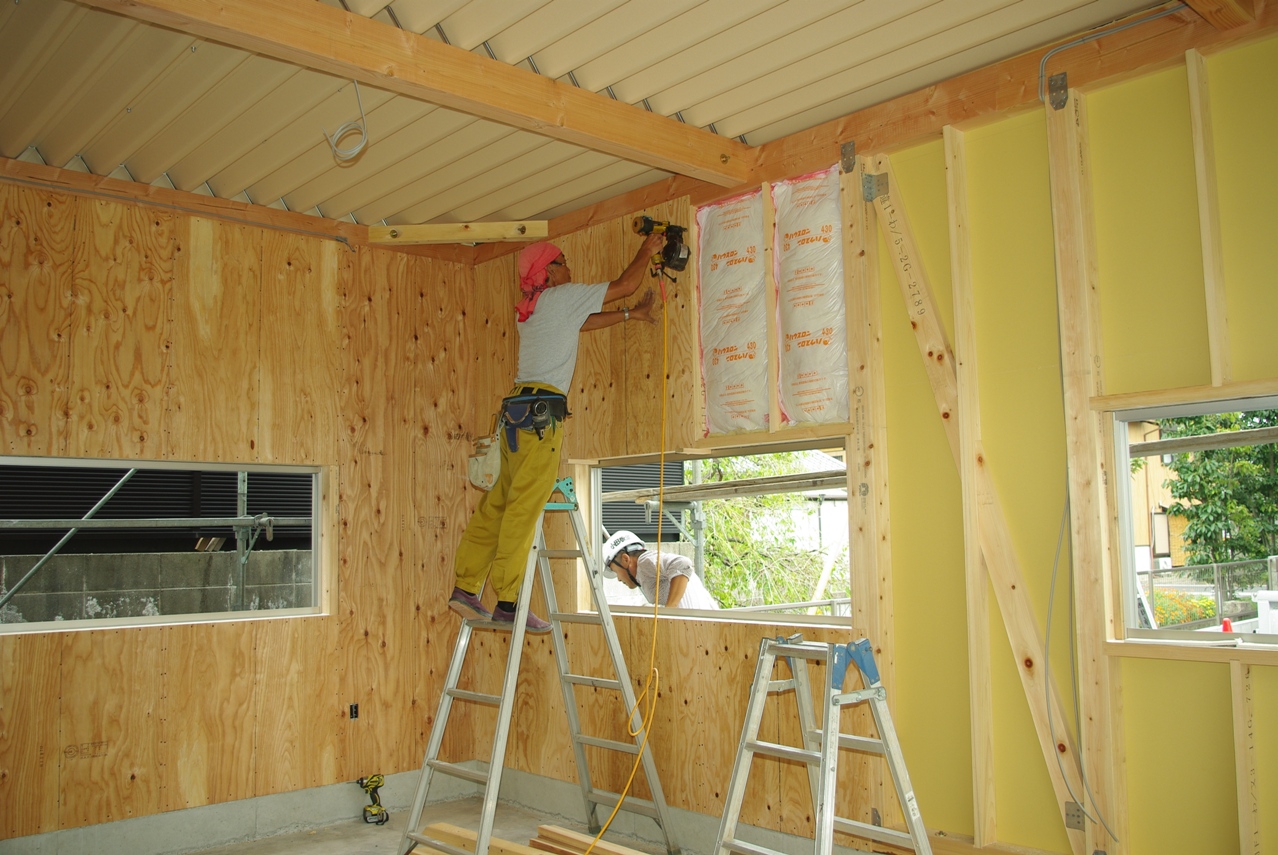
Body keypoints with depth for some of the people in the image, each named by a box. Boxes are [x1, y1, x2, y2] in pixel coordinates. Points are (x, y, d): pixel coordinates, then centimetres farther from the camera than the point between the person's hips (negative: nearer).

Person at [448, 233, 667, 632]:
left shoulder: (531, 310, 25)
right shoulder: (561, 296, 1)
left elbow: (585, 322, 34)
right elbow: (624, 285, 6)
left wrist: (632, 314, 36)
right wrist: (647, 250, 21)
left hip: (516, 409, 9)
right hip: (541, 408, -9)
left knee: (499, 504, 8)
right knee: (524, 508, -10)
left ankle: (466, 588, 7)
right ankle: (507, 600, -10)